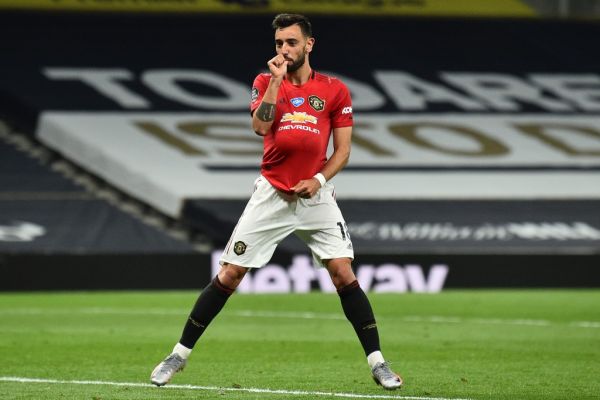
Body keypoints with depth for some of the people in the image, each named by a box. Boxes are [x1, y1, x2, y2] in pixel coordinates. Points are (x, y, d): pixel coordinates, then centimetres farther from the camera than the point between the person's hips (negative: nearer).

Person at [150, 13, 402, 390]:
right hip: (272, 195, 0)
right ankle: (179, 355, 8)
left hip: (316, 195, 0)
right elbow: (260, 126, -15)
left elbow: (342, 150, 4)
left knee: (344, 273, -12)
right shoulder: (266, 82, 3)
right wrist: (277, 79, -16)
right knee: (229, 274, -1)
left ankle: (377, 362, -4)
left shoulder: (335, 90, 2)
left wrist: (319, 179, -12)